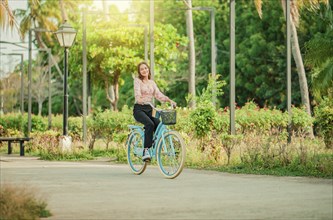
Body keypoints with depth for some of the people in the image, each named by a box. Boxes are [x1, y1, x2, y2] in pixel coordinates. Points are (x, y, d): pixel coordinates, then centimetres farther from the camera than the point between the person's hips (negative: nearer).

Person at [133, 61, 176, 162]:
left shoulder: (152, 82, 15)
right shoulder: (137, 80, -1)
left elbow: (158, 94, 4)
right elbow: (137, 94, -17)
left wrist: (170, 100, -12)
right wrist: (143, 99, -40)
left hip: (149, 109, 5)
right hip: (139, 109, -5)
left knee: (158, 124, -23)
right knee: (149, 124, -32)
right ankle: (146, 150, -31)